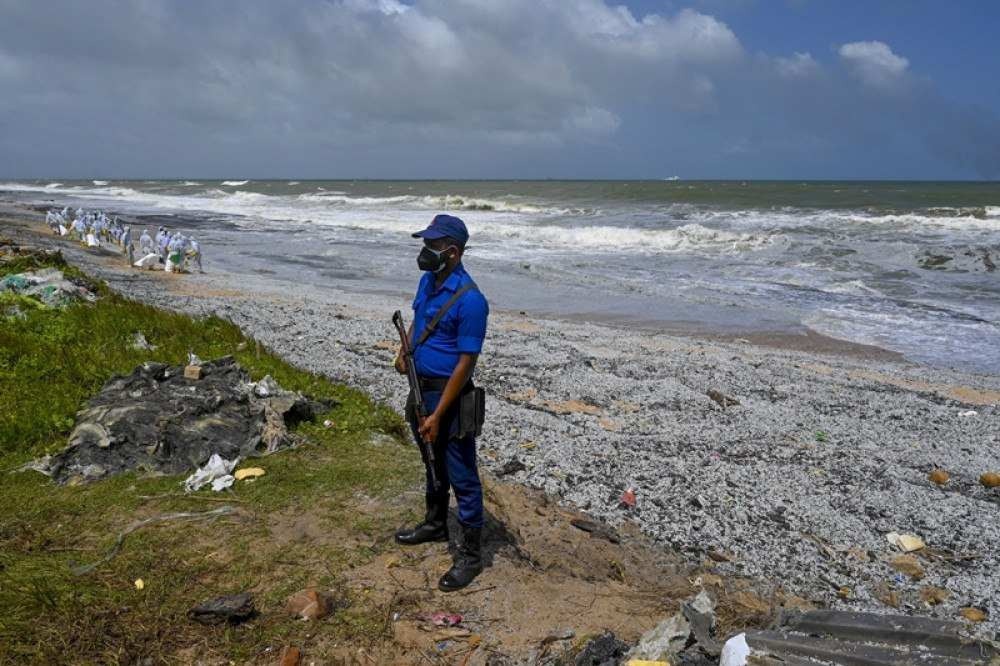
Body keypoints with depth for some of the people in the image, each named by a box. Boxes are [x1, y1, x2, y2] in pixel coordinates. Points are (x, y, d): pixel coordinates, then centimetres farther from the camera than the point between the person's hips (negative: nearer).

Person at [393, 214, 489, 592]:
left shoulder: (469, 300, -23)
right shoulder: (427, 281, 3)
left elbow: (466, 363, -22)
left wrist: (437, 415, -21)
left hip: (449, 396, -9)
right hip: (421, 389, 9)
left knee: (462, 477, 2)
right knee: (433, 465, 25)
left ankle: (471, 555, 14)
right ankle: (435, 525, 44)